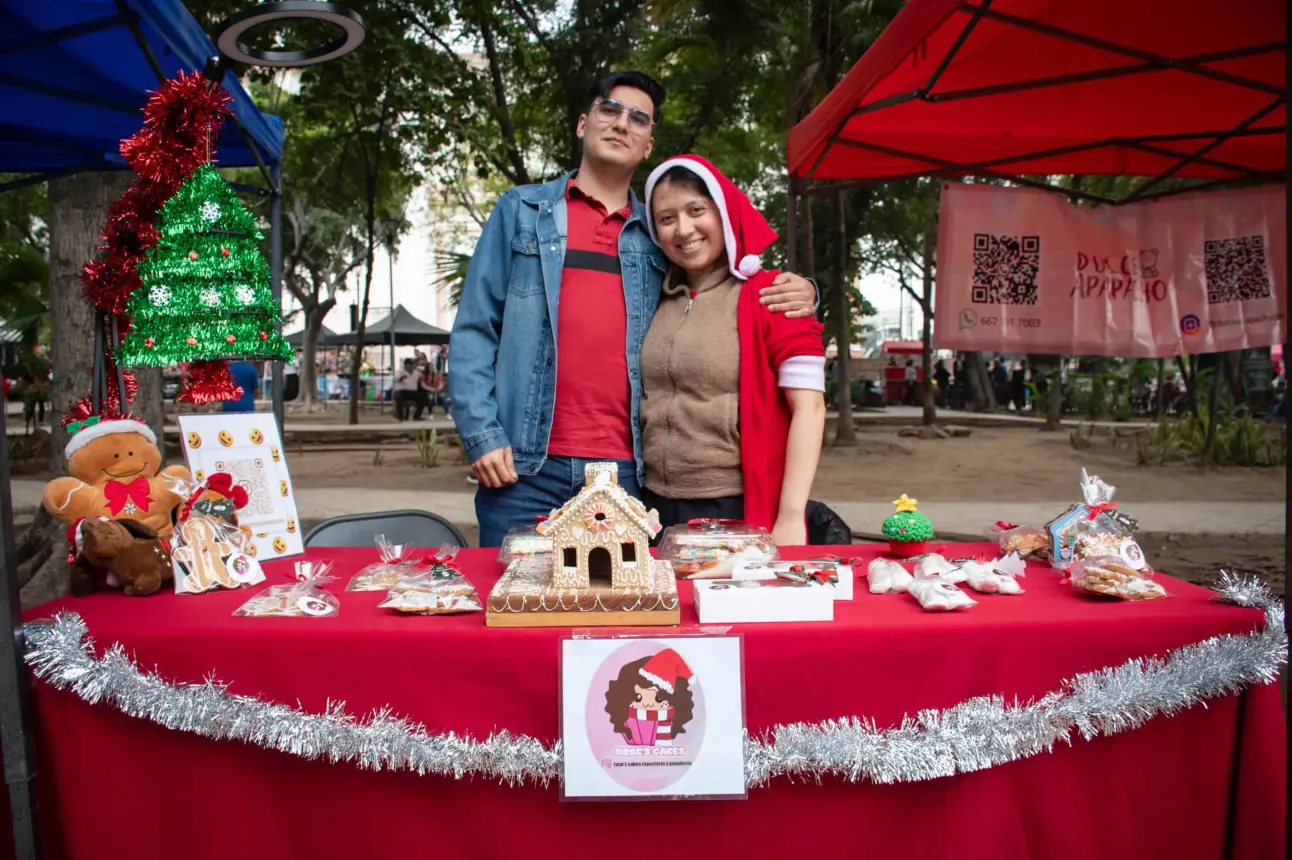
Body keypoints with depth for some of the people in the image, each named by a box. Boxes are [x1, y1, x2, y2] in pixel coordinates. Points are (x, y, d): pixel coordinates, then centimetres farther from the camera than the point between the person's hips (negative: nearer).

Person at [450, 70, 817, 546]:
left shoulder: (659, 236, 14)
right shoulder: (522, 209, 10)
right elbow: (474, 330, 5)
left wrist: (797, 292, 0)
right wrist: (482, 436, -6)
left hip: (626, 471, 2)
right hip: (524, 469, -1)